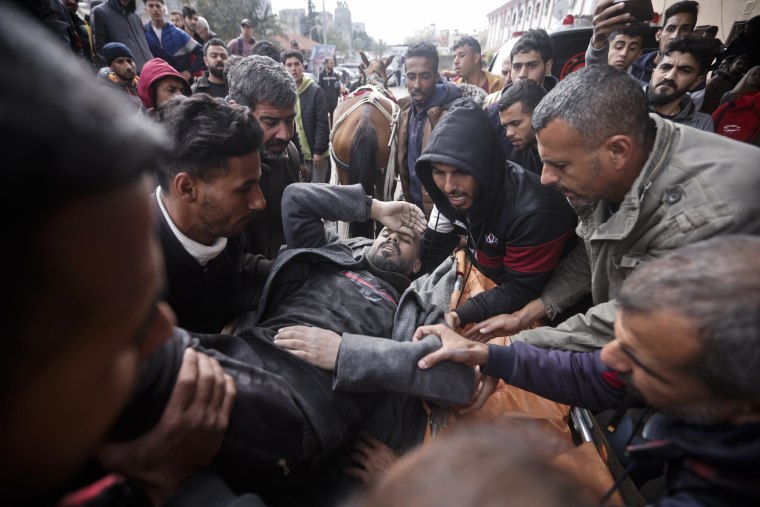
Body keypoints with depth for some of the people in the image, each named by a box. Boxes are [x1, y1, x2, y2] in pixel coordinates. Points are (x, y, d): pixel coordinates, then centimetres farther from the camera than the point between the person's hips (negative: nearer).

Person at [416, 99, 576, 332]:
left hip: (537, 304, -5)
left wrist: (458, 316, -36)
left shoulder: (532, 212, -35)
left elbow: (521, 292, -26)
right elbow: (431, 253, -6)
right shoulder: (453, 193, -15)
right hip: (494, 281, 6)